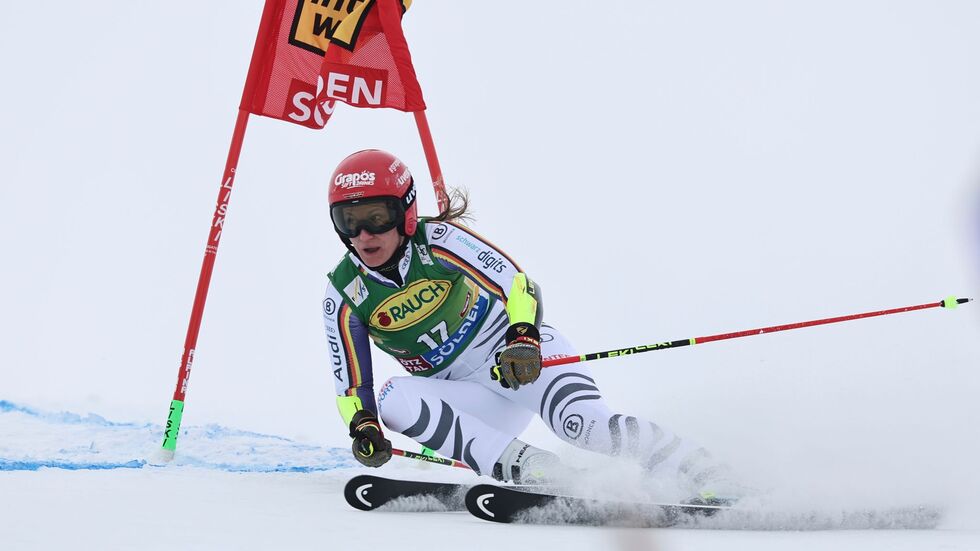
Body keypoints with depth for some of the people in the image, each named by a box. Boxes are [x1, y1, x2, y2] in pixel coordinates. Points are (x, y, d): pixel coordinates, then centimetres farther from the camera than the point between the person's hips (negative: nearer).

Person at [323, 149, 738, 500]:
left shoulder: (438, 239, -15)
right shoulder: (344, 296, -5)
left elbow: (518, 285, -21)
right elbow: (350, 385, 0)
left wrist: (523, 339, -41)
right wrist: (363, 427, -22)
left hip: (523, 353, -3)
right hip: (475, 397, 4)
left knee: (581, 423, -31)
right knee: (393, 400, -26)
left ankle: (713, 480, -15)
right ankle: (532, 472, -31)